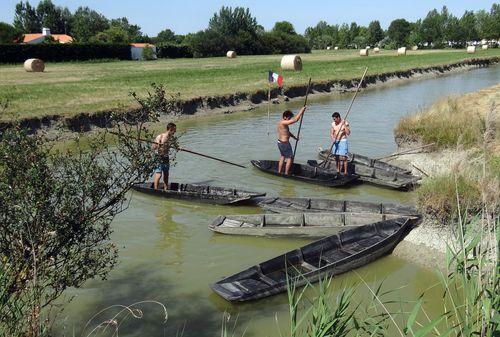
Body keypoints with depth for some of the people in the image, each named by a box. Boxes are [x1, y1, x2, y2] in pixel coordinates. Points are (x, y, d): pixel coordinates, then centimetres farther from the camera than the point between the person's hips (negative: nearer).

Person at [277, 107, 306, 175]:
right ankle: (286, 174, 5)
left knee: (282, 157, 23)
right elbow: (295, 119, -29)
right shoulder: (283, 122, -24)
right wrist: (301, 111, -20)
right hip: (284, 143, -10)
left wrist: (294, 137, 16)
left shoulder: (282, 122, 8)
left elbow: (287, 132, 21)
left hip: (280, 142, 10)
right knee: (289, 158, 0)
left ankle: (279, 172, 31)